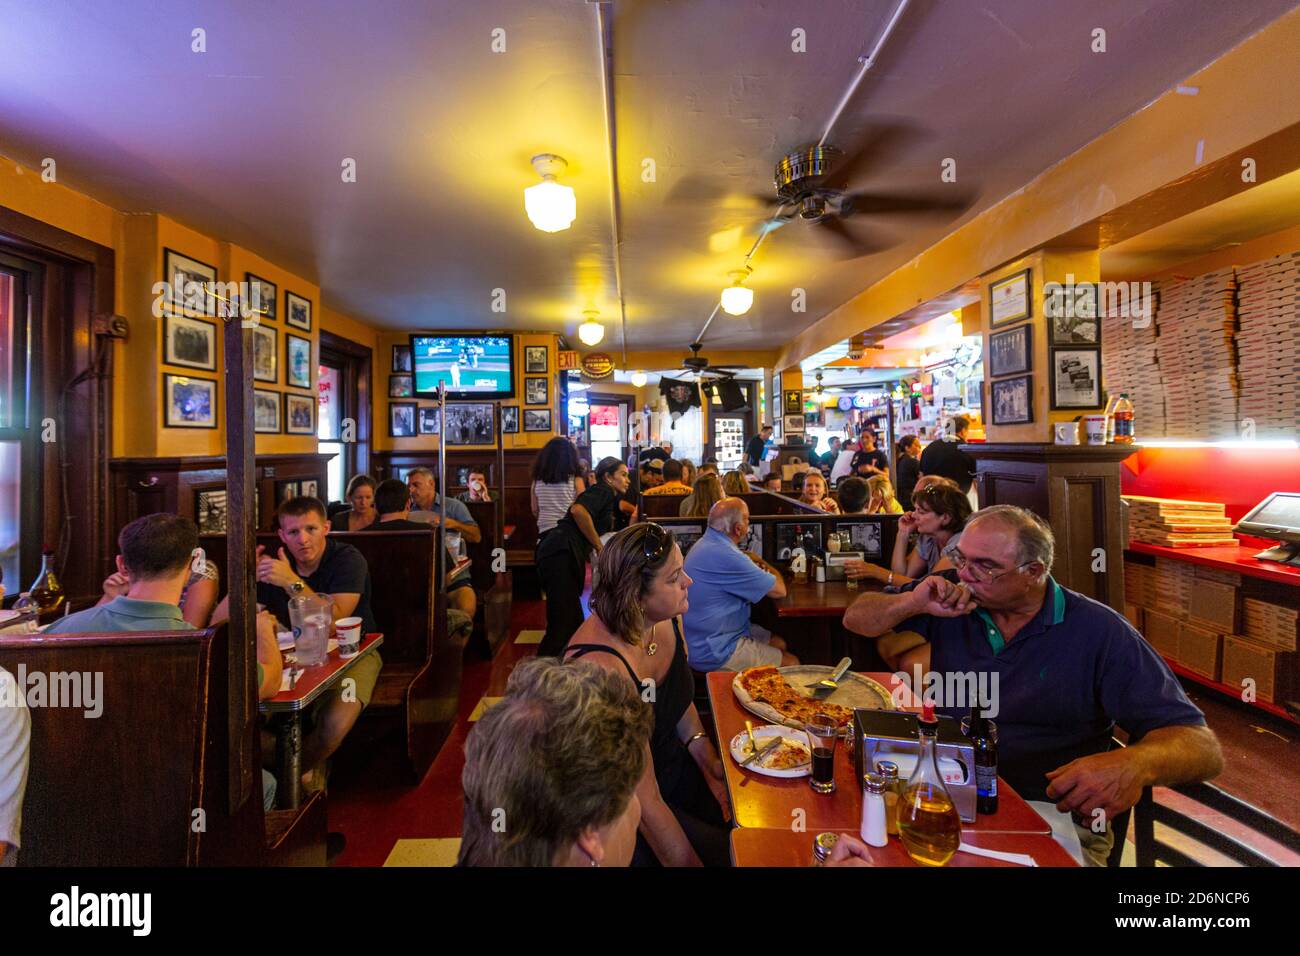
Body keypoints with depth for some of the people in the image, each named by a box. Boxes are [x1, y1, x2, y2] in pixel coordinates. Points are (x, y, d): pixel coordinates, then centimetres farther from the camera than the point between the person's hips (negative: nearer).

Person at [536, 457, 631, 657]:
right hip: (561, 553, -10)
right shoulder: (604, 491, 0)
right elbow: (578, 510, -20)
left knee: (573, 623, 12)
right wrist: (599, 546, -11)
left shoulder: (609, 500, 28)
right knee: (563, 625, -13)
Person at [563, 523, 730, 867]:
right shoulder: (601, 668, -34)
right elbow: (644, 803, -27)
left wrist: (708, 759, -4)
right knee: (730, 854, -7)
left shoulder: (667, 619, -11)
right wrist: (688, 863, -20)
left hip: (675, 765, 6)